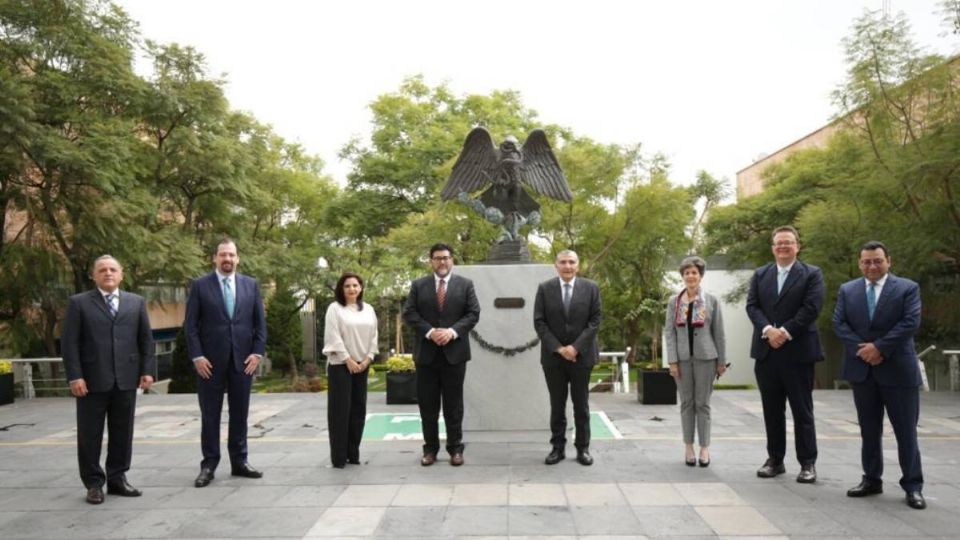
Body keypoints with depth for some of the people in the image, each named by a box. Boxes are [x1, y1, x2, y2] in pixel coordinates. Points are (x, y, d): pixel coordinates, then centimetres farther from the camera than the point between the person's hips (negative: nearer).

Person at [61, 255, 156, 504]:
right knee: (90, 435, 5)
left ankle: (117, 479, 19)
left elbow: (146, 340, 9)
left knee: (123, 433, 8)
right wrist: (75, 376, -11)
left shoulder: (136, 302, 11)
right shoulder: (79, 303, 3)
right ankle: (94, 483, 16)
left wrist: (148, 370, 0)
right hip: (92, 380, -2)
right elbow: (69, 342, -2)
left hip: (126, 379, 2)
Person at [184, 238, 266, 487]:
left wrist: (257, 352, -2)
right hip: (210, 361, -2)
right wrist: (197, 356, -10)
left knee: (240, 413, 9)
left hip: (243, 359, 2)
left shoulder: (251, 284, 7)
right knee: (210, 415, 5)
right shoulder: (200, 285, 1)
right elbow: (190, 324, -2)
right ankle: (209, 465, 14)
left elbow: (260, 322, 7)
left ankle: (239, 462, 19)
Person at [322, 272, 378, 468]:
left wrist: (368, 358, -3)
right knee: (340, 409, -4)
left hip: (362, 365, 5)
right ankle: (338, 456, 2)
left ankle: (353, 453, 16)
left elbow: (373, 336, 8)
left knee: (358, 408, 7)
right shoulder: (335, 308, -4)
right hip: (340, 365, -5)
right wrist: (348, 360, -13)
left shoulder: (368, 309, 10)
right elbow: (333, 336, -11)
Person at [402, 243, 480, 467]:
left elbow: (473, 313, 0)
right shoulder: (418, 285, 7)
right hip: (426, 352, 1)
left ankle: (455, 448, 15)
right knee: (427, 404, 5)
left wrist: (452, 331, -14)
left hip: (454, 351, -1)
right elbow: (409, 313, 0)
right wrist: (430, 332, -13)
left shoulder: (465, 284, 6)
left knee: (453, 404, 5)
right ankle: (430, 448, 16)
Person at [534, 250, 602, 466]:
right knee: (557, 405, 7)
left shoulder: (591, 288, 2)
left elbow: (595, 320, -2)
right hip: (553, 356, 0)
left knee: (581, 405, 7)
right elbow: (539, 322, -2)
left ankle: (583, 448, 16)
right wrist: (558, 348, -12)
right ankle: (558, 447, 16)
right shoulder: (544, 288, 1)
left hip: (581, 355, 0)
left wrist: (576, 347, -12)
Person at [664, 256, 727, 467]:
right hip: (683, 358, 1)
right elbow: (669, 332, 1)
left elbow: (719, 332, 2)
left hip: (705, 357, -1)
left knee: (703, 403, 3)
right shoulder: (674, 301, 4)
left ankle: (704, 448, 10)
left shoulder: (711, 300, 1)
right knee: (686, 403, 7)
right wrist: (672, 360, -6)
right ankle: (688, 447, 15)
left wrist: (722, 361, 0)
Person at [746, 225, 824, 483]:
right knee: (772, 411, 9)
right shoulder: (760, 274, 13)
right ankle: (775, 459, 18)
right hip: (766, 351, 4)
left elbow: (811, 307, -9)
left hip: (798, 351, -3)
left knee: (802, 411, 3)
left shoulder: (812, 274, 2)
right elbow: (752, 306, 2)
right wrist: (768, 330, -15)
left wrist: (785, 332, -17)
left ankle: (808, 463, 11)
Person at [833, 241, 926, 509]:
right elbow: (839, 323, 1)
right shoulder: (847, 290, 8)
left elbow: (910, 323, -11)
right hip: (862, 369, 3)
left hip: (898, 369, -3)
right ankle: (872, 480, 20)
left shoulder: (908, 288, 0)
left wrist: (879, 347, -17)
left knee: (906, 431, 2)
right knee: (869, 431, 11)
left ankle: (913, 486, 11)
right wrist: (861, 348, -13)